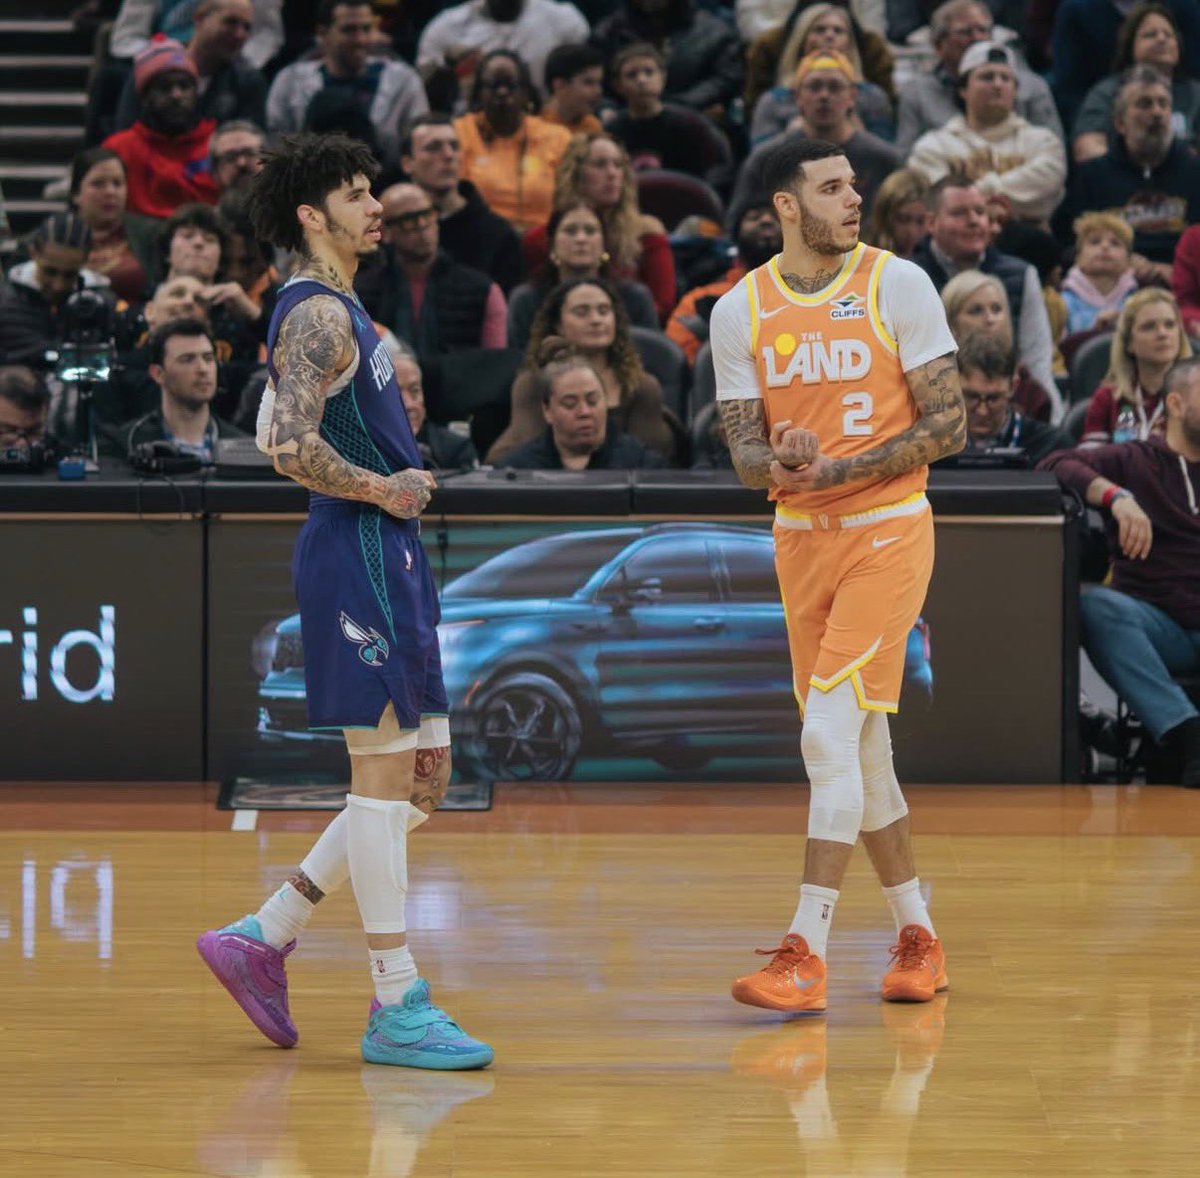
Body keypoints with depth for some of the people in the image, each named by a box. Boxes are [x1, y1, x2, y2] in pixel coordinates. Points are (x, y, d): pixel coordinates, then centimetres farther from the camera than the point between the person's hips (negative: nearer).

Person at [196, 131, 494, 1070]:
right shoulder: (320, 315, -13)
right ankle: (396, 1008, -3)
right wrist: (381, 489, -14)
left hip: (387, 558, 10)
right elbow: (292, 447, -25)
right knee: (384, 774, -7)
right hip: (359, 554, -10)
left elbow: (286, 438, 27)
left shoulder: (335, 310, 18)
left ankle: (266, 936, 16)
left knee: (422, 779, 12)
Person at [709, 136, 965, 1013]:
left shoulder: (898, 284, -7)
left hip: (888, 530, -5)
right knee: (860, 746, 10)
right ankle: (918, 938, 23)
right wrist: (784, 462, -20)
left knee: (831, 732, -15)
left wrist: (837, 471, -18)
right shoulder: (740, 309, 3)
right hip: (801, 540, 5)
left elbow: (949, 426, -8)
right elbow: (746, 456, 4)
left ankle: (806, 954, -15)